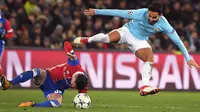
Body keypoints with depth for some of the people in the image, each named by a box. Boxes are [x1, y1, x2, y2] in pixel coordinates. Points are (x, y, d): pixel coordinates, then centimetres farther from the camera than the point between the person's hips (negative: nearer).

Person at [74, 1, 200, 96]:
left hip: (140, 41, 2)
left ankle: (144, 87, -27)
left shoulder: (164, 24, -22)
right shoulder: (141, 13, -29)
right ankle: (88, 40, 2)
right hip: (127, 31, -2)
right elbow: (119, 13, -23)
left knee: (150, 60, -23)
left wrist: (188, 58, -13)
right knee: (108, 38, -30)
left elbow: (177, 40, -14)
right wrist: (96, 11, -20)